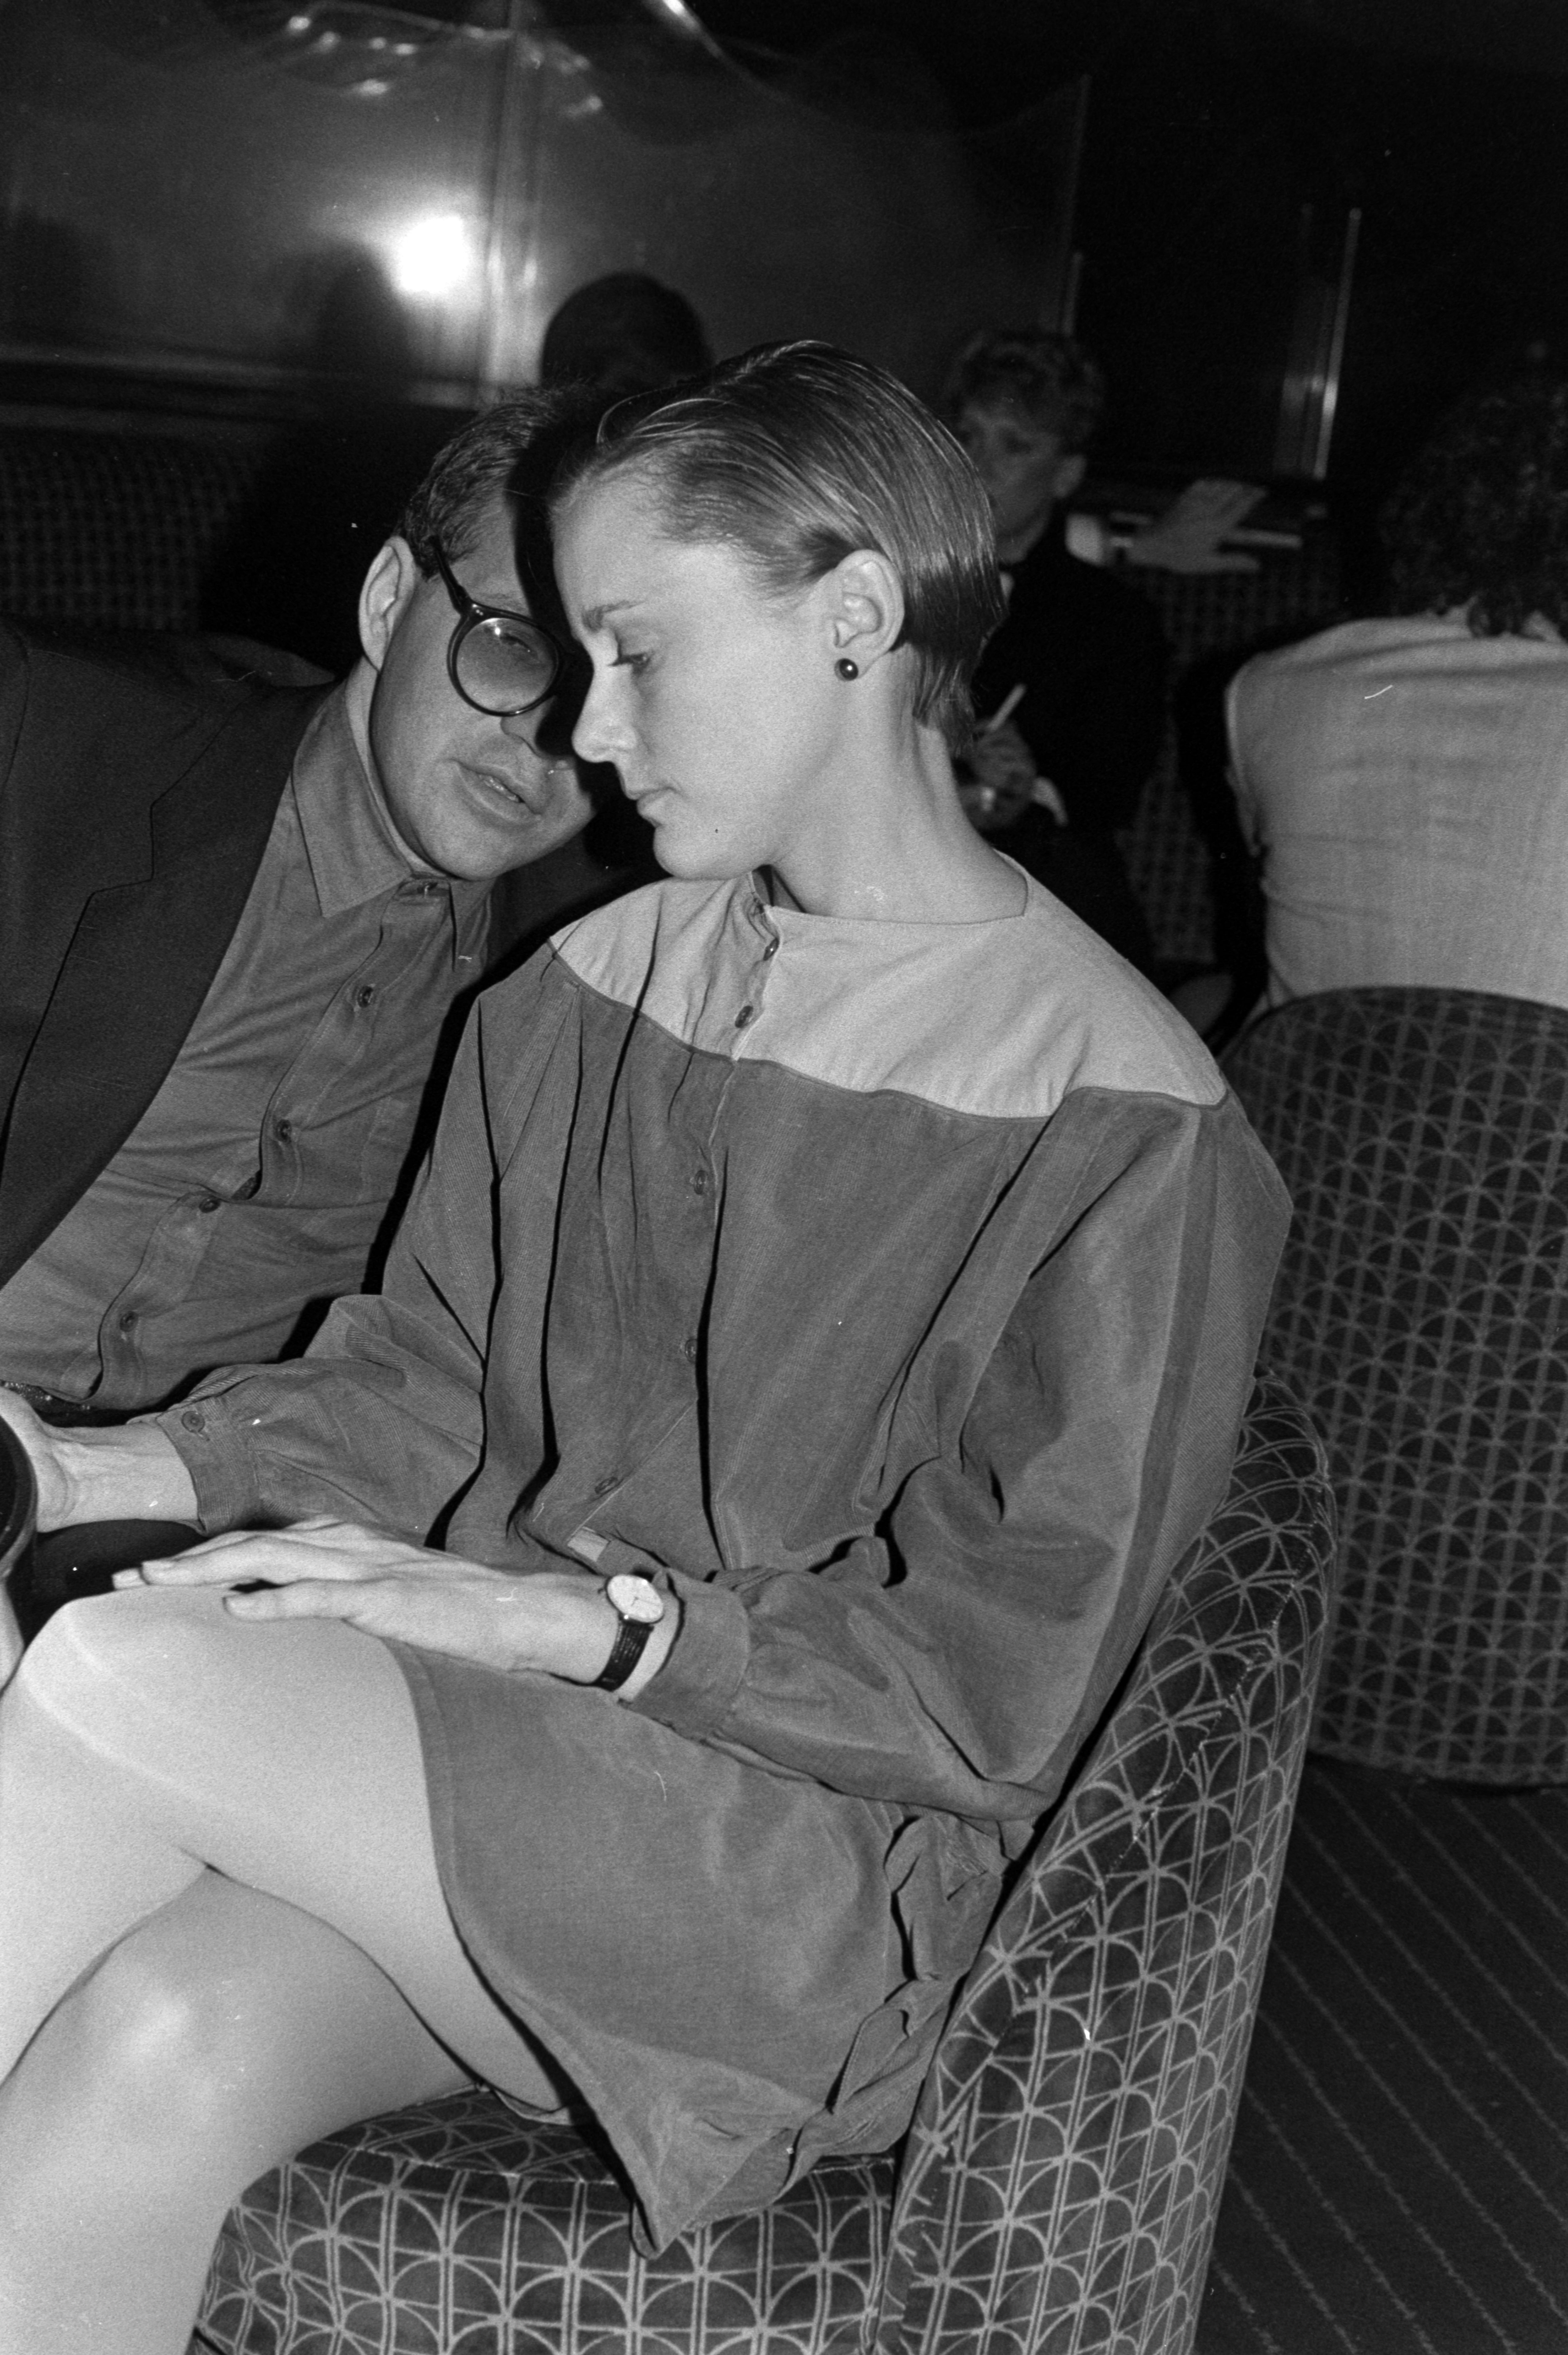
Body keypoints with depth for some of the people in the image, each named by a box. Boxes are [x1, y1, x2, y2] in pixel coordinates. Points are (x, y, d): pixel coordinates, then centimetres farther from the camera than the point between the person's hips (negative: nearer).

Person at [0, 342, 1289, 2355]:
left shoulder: (1114, 1116, -9)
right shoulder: (595, 982, 10)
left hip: (821, 1851, -4)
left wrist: (576, 1619, -19)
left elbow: (1000, 1681, -10)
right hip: (459, 1745, 5)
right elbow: (420, 1377, 13)